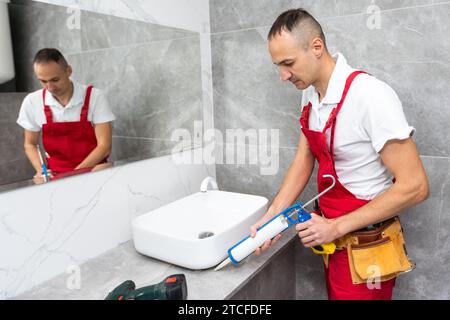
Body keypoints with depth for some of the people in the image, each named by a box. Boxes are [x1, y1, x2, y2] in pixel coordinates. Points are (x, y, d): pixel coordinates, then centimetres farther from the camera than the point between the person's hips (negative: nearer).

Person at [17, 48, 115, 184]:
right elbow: (30, 144, 13)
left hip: (93, 169, -2)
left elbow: (104, 146, -11)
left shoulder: (95, 97, -9)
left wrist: (75, 173, -18)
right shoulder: (31, 102, -1)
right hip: (55, 174, 2)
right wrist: (40, 171, -5)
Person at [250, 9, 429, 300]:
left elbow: (414, 186, -23)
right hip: (332, 232, 7)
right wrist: (273, 215, -6)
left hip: (365, 243, -7)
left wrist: (337, 227, -22)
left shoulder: (370, 95, -25)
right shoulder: (311, 93, -1)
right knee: (335, 293, 24)